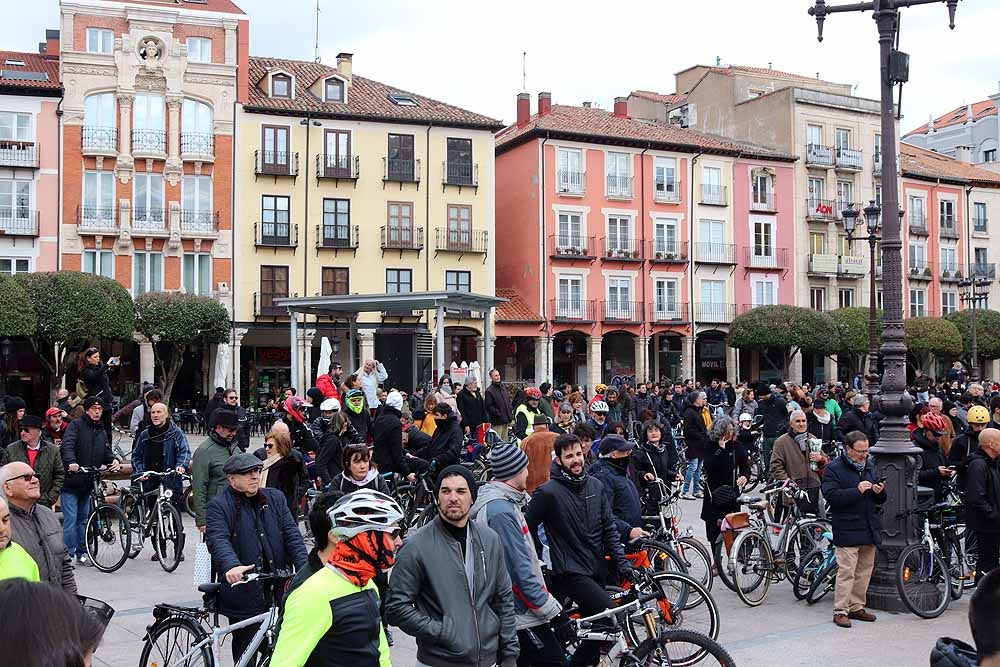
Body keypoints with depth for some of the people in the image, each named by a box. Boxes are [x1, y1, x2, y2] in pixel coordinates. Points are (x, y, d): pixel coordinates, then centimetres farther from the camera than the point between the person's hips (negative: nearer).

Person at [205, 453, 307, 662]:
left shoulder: (275, 498, 10)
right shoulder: (218, 506, -3)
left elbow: (291, 534, 3)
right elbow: (218, 540, -18)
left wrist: (304, 566, -12)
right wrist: (232, 566, -38)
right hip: (244, 592, -3)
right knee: (245, 652, 6)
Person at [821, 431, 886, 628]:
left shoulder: (869, 466, 15)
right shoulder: (834, 468, -5)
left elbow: (881, 500, 22)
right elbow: (831, 496, -17)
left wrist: (879, 492, -2)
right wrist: (857, 490, -22)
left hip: (869, 528, 7)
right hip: (847, 529, -7)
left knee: (865, 570, 11)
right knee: (846, 571, -9)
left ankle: (856, 607, 23)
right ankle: (840, 611, -3)